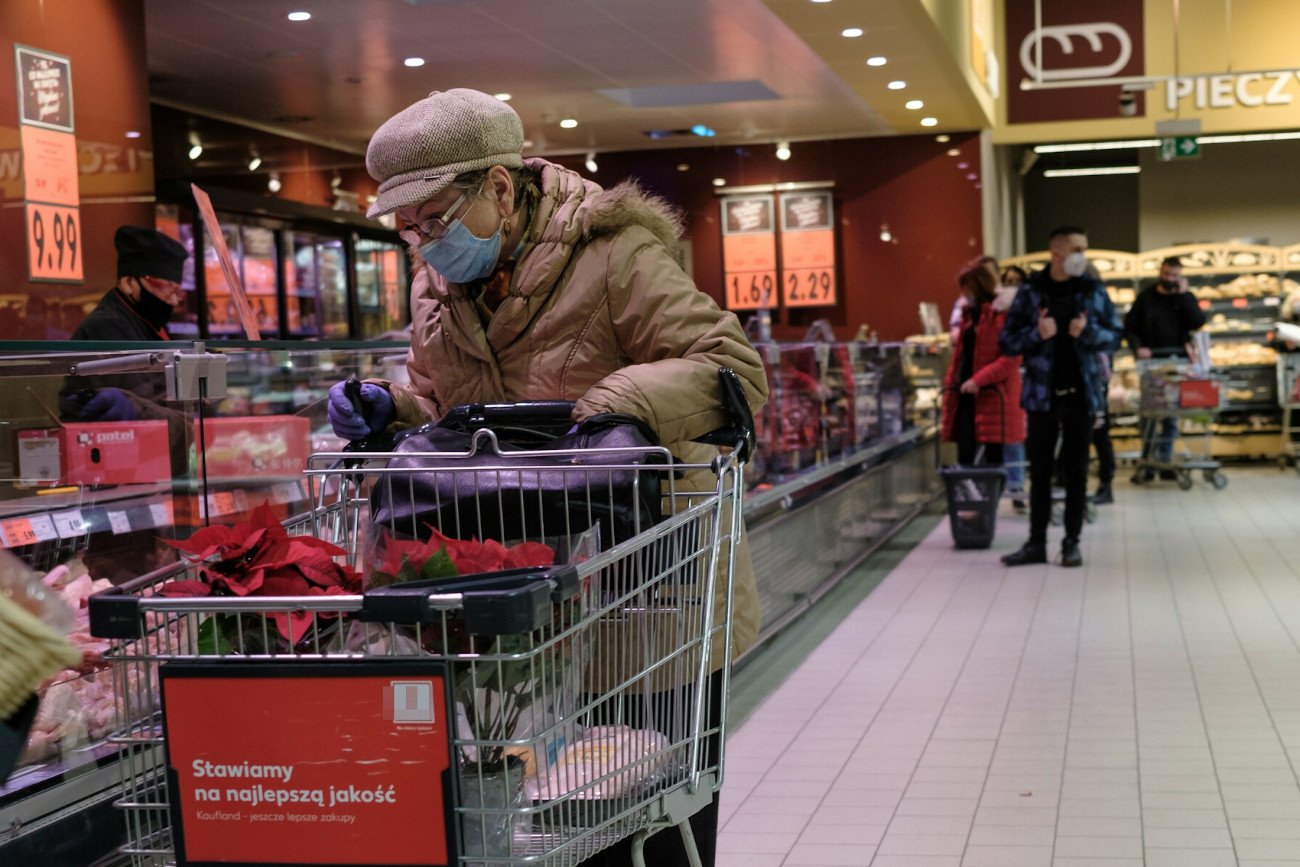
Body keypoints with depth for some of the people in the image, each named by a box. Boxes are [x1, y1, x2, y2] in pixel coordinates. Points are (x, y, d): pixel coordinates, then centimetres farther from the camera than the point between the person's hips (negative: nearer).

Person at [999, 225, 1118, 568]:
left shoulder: (1093, 290, 2)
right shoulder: (1030, 292, -2)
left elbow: (1113, 334, 6)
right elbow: (1008, 340, -1)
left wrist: (1088, 332, -13)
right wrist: (1037, 334, -19)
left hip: (1081, 393, 1)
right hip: (1042, 393, 0)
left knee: (1075, 470, 5)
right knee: (1040, 469, 6)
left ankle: (1072, 543, 13)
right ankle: (1036, 543, 13)